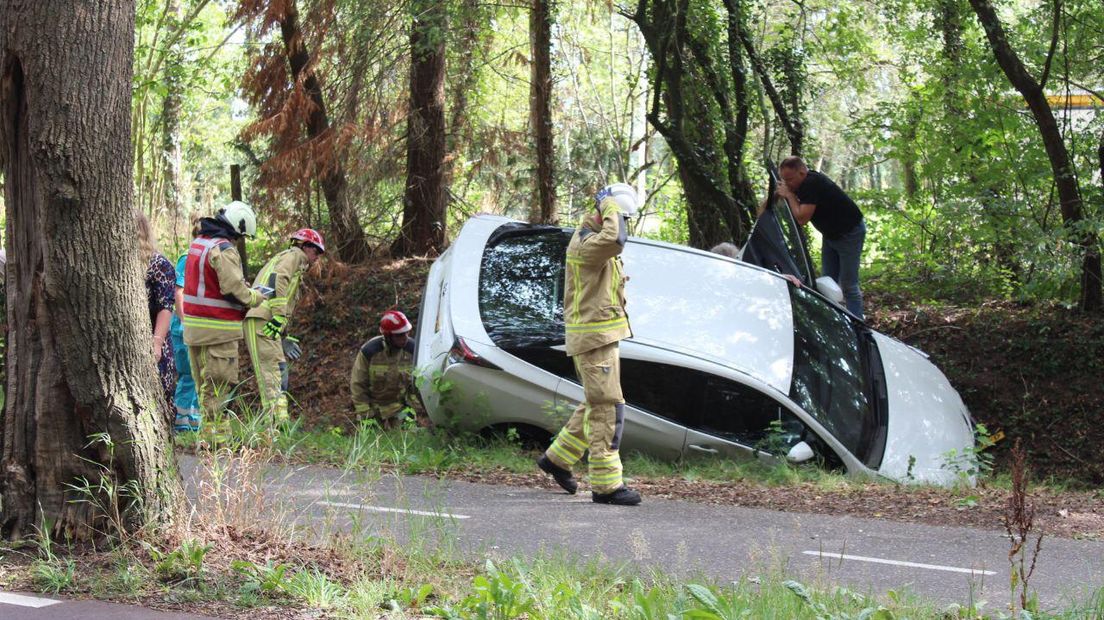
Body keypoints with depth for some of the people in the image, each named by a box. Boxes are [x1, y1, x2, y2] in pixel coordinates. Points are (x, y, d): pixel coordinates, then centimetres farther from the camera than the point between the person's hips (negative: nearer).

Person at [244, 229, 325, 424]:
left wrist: (285, 339, 25)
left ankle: (278, 423, 9)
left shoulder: (283, 258, 33)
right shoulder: (296, 255, 5)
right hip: (263, 320, -10)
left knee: (280, 373, 10)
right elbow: (278, 278, -15)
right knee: (273, 371, -15)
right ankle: (278, 421, -21)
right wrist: (279, 315, -21)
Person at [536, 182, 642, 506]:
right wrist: (611, 210, -22)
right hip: (592, 336, -10)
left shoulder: (597, 240, 16)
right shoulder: (585, 242, -18)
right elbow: (614, 239, -39)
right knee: (607, 408, -9)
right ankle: (606, 485, -7)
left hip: (604, 334, 10)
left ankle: (557, 458, 30)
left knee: (596, 404, 18)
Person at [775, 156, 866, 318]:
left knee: (848, 285, -10)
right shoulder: (803, 184, 1)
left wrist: (789, 195, -19)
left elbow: (802, 218, -31)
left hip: (850, 233, -10)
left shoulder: (812, 183, -28)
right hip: (831, 234, 10)